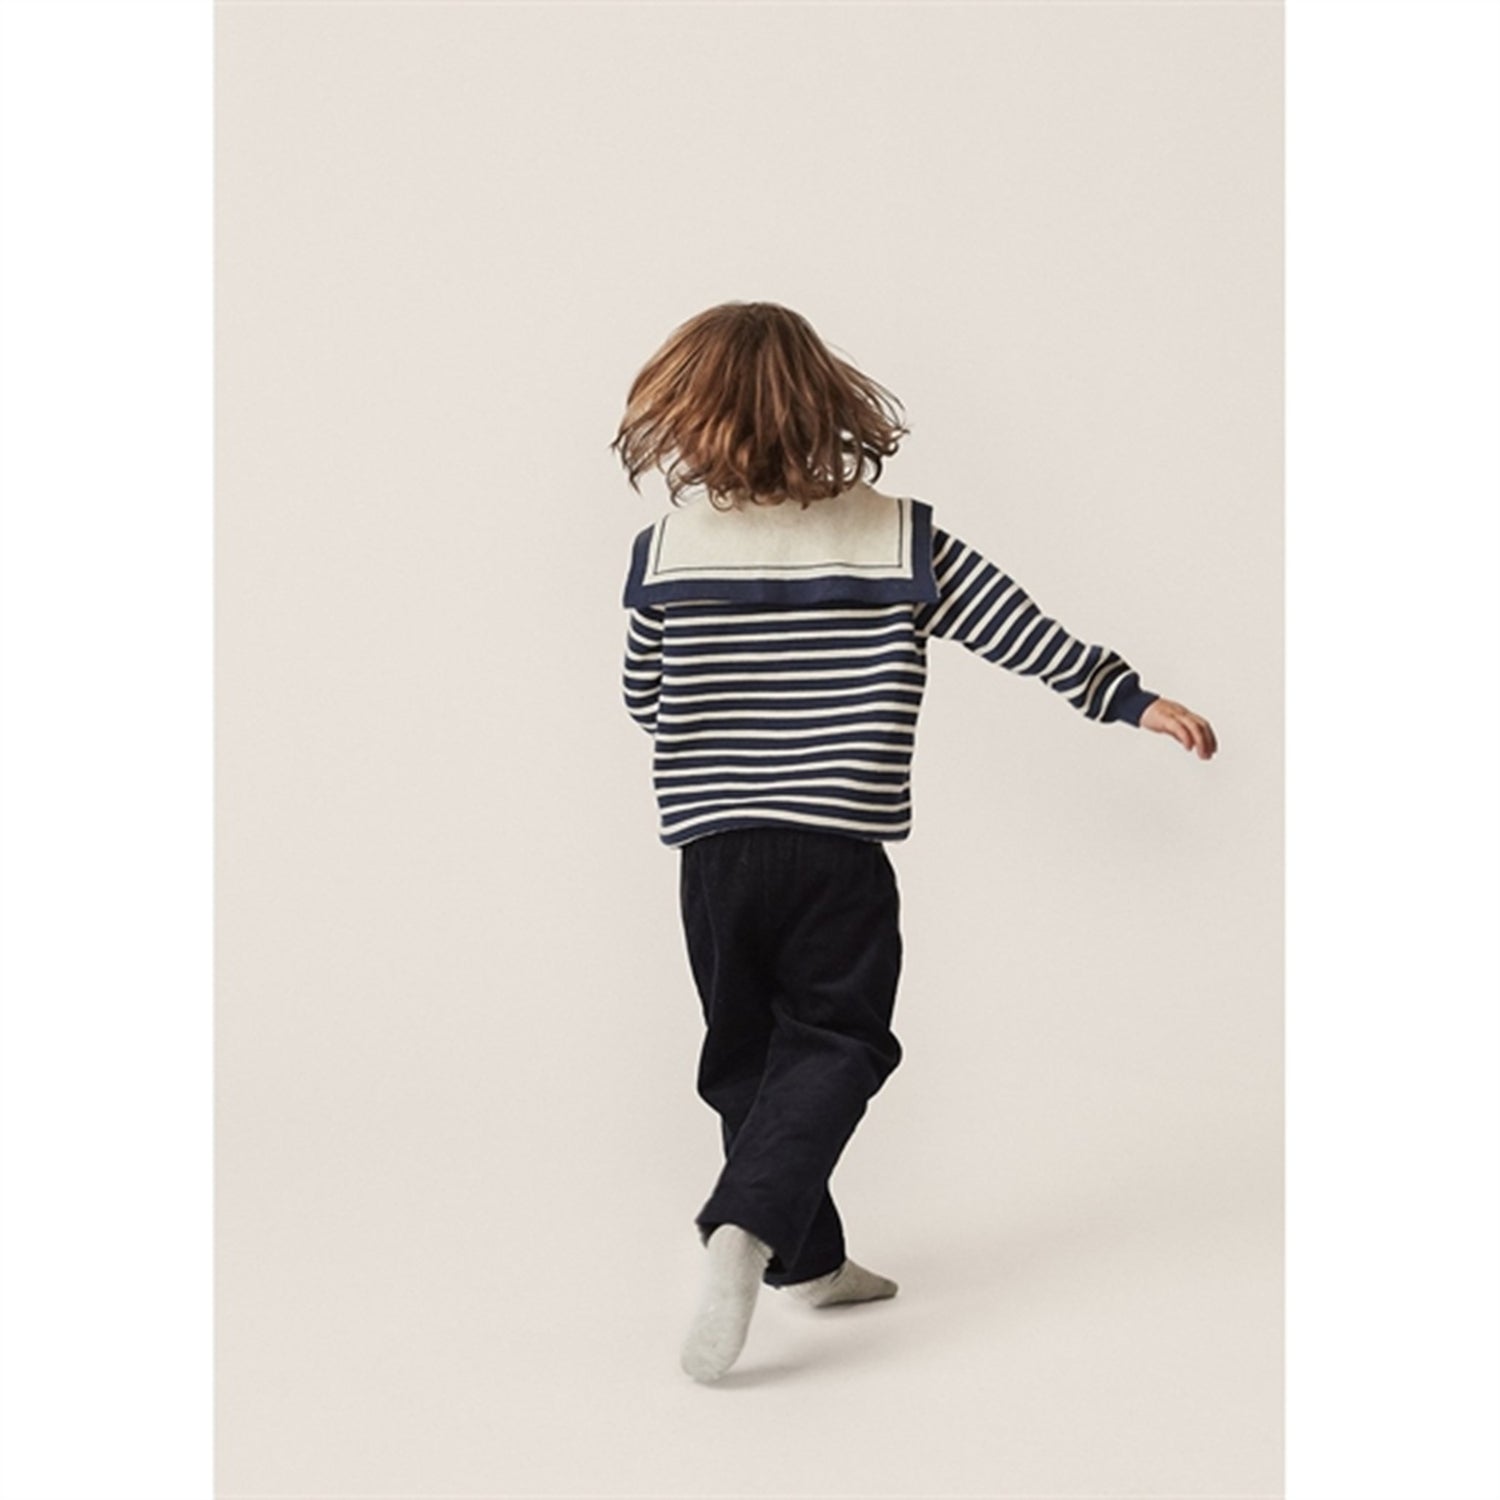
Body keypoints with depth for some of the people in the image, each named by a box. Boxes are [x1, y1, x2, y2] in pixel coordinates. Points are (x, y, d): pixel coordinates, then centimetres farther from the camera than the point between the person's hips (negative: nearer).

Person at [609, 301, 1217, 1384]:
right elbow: (1024, 633, -2)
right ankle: (751, 1226, -14)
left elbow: (641, 696, 9)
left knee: (748, 1051, 16)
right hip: (840, 850, -2)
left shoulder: (666, 546, -2)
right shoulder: (902, 537, -5)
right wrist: (1133, 700, 7)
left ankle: (808, 1260, 25)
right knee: (834, 1044, 8)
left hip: (711, 847, 2)